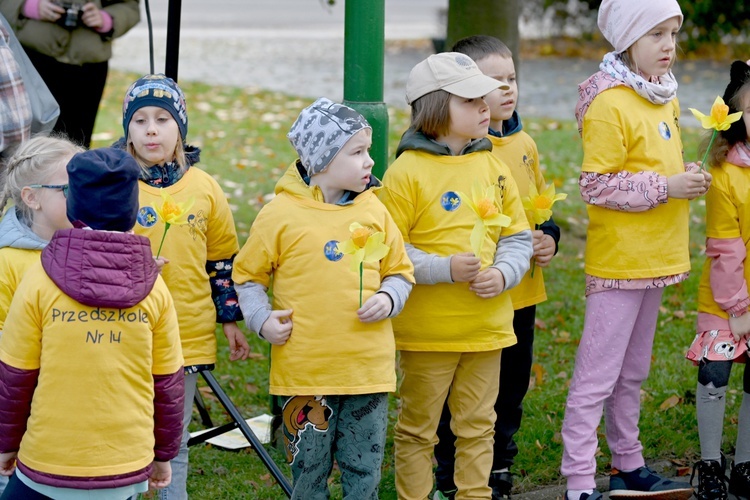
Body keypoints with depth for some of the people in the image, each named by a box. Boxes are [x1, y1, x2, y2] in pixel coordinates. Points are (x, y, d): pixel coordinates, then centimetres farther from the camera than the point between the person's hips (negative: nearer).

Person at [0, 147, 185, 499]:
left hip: (47, 469, -2)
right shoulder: (153, 288, -4)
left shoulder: (39, 280, -9)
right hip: (127, 471, 2)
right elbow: (168, 383, 3)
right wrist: (164, 454, 17)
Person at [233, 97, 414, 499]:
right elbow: (247, 276, 7)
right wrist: (261, 318, -8)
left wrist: (388, 299, -6)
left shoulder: (374, 210, 6)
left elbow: (400, 272, 14)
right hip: (304, 370, -3)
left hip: (368, 368, 3)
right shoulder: (281, 214, -3)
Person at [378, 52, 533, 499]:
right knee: (418, 428, 6)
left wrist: (503, 274, -8)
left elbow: (517, 236, 11)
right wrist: (443, 269, -22)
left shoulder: (494, 167, 6)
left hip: (487, 324, 5)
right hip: (427, 329, -5)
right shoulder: (408, 171, -11)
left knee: (478, 425, 13)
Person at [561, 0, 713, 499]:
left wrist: (687, 179, 4)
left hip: (655, 258, 9)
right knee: (597, 375, -5)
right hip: (619, 259, -9)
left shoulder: (664, 98, 11)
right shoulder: (609, 104, -16)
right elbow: (595, 185, -19)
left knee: (633, 371, 19)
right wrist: (664, 187, -22)